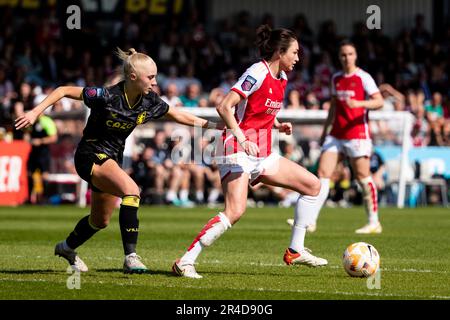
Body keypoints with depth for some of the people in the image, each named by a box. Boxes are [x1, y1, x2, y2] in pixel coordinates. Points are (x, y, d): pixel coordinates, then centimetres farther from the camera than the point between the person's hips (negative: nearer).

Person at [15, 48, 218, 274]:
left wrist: (210, 124, 5)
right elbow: (64, 91, -17)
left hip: (112, 159, 8)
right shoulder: (107, 96, -25)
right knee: (131, 190, -32)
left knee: (101, 221, 21)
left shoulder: (150, 102, -7)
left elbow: (177, 115, 9)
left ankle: (67, 247, 49)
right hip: (91, 155, -8)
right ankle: (131, 257, -31)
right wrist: (35, 113, -22)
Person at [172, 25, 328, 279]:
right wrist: (242, 138, -29)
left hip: (262, 154, 9)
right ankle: (185, 262, -20)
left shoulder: (281, 78, 12)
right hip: (239, 152, -9)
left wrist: (279, 125, 8)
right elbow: (224, 107, -20)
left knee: (313, 185, 8)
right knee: (236, 211, -25)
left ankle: (296, 251, 13)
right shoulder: (258, 73, -14)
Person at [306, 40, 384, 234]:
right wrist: (325, 130, 23)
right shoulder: (336, 78, 14)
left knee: (363, 177, -1)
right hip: (336, 135, 6)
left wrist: (359, 103, -29)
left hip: (357, 134, -6)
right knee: (322, 173, -4)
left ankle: (374, 223, 9)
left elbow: (379, 101, -13)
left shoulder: (363, 77, -4)